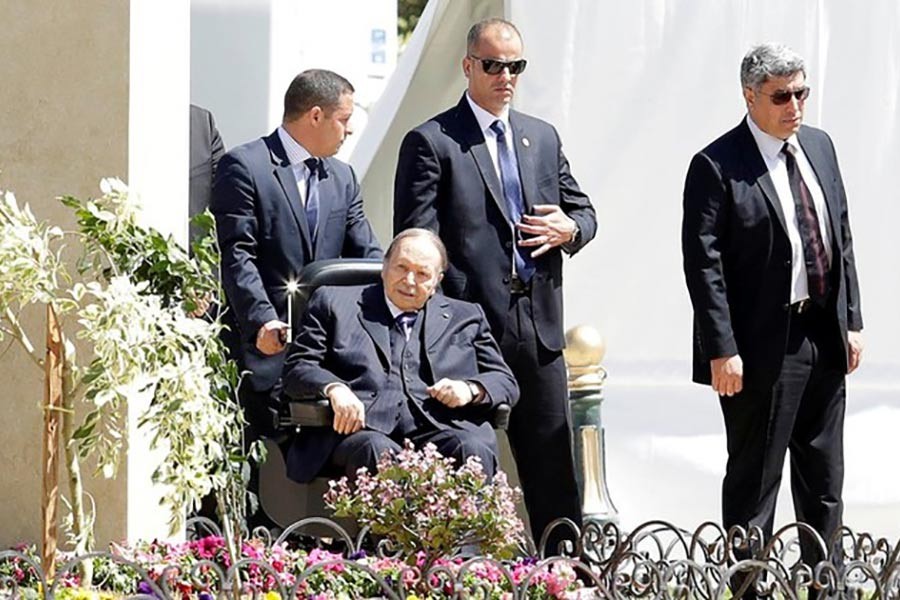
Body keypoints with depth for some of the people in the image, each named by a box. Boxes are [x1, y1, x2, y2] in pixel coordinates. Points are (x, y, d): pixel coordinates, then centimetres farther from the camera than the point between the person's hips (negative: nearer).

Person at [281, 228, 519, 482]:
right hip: (361, 426, -2)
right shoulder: (336, 303, 21)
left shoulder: (464, 317, 26)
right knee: (378, 452, -38)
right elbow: (297, 369, 13)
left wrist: (471, 390, -2)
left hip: (436, 429, 2)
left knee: (473, 451, -33)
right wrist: (334, 389, -10)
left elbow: (505, 382, 23)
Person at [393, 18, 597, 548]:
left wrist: (570, 229, -2)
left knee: (554, 464, 7)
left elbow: (583, 210, 23)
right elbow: (416, 242, -7)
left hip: (538, 325, 5)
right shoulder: (431, 142, -2)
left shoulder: (543, 137, 17)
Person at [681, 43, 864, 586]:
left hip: (825, 338, 7)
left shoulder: (819, 147, 10)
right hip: (764, 345, -7)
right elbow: (703, 263, -15)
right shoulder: (717, 166, -12)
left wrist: (852, 320, 10)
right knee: (754, 481, 1)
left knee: (824, 480, 15)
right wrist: (722, 350, -19)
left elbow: (842, 237, 15)